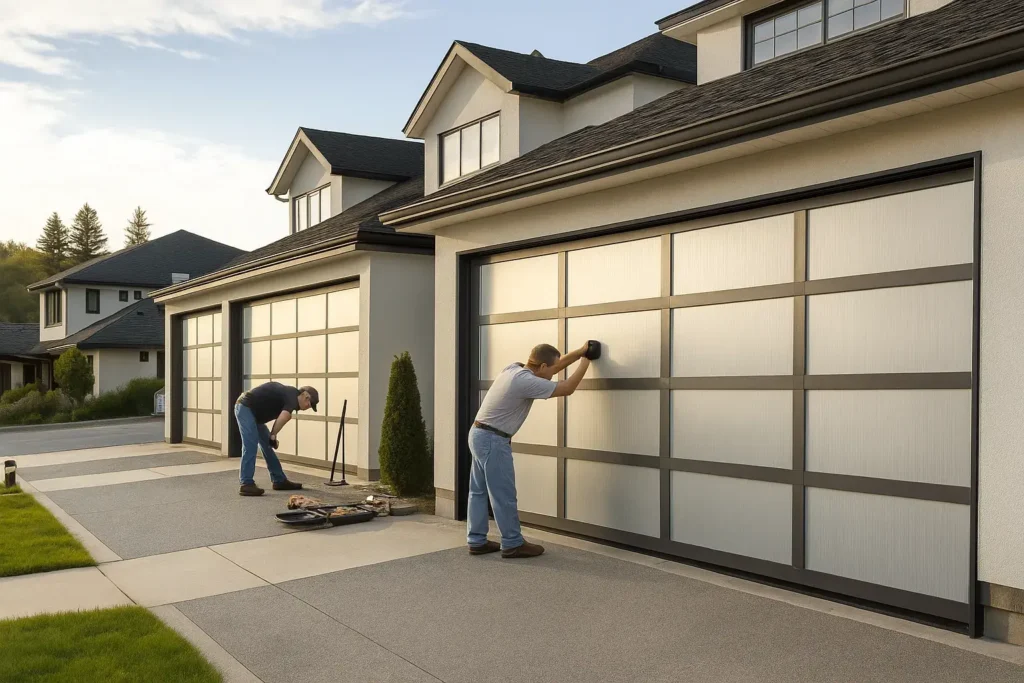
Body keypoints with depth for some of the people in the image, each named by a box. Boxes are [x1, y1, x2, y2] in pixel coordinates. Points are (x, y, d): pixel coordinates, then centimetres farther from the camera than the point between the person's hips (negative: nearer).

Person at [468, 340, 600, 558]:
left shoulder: (515, 368, 8)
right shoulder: (527, 382, -21)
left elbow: (555, 365, 19)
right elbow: (567, 389, -14)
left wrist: (580, 352, 19)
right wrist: (585, 364, 0)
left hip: (480, 434, 10)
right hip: (493, 440, -10)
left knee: (479, 491, 13)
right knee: (503, 495, 0)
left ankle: (477, 541, 20)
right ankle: (513, 544, 9)